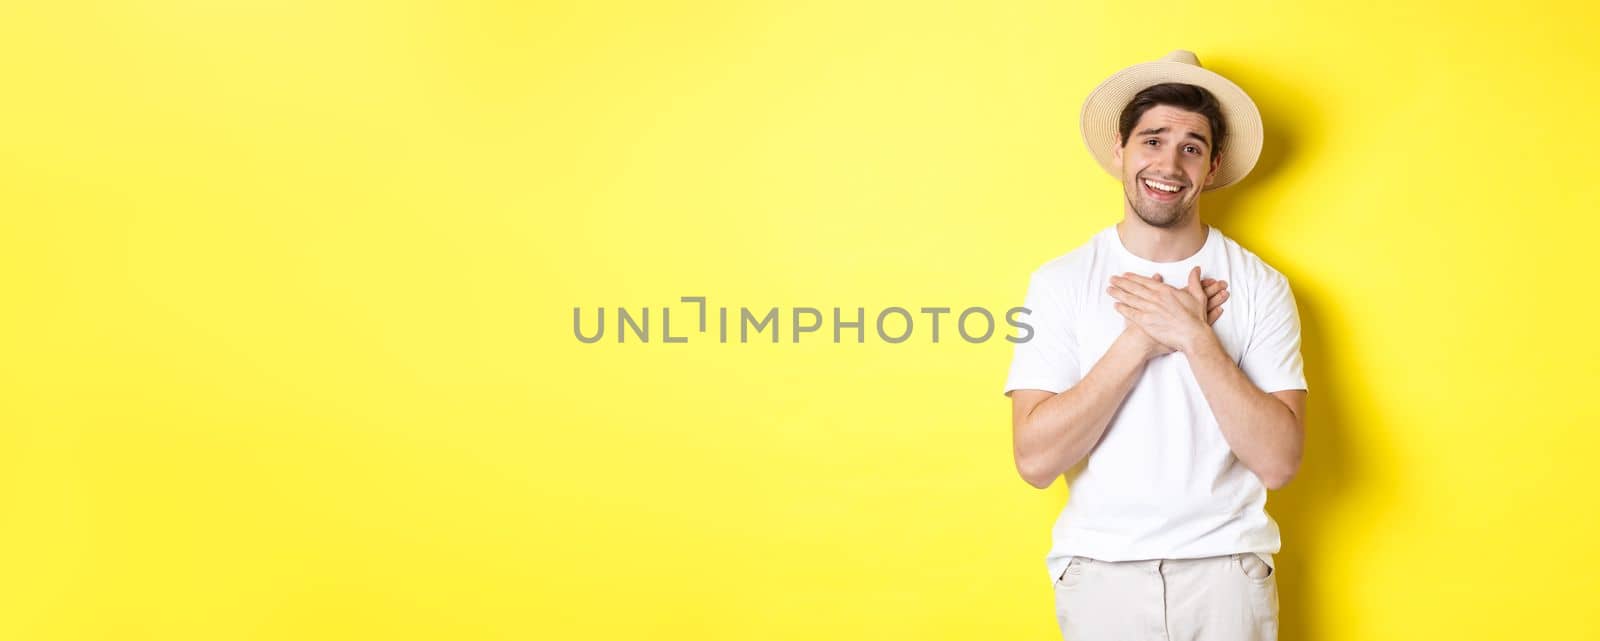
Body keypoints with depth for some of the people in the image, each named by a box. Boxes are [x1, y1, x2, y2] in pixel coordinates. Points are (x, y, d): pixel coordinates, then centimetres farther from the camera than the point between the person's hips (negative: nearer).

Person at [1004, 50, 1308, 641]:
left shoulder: (1259, 287, -3)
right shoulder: (1060, 282, -5)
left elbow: (1279, 461, -11)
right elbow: (1035, 460, -14)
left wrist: (1194, 336, -18)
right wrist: (1143, 337, -17)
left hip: (1226, 570, 1)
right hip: (1101, 570, 0)